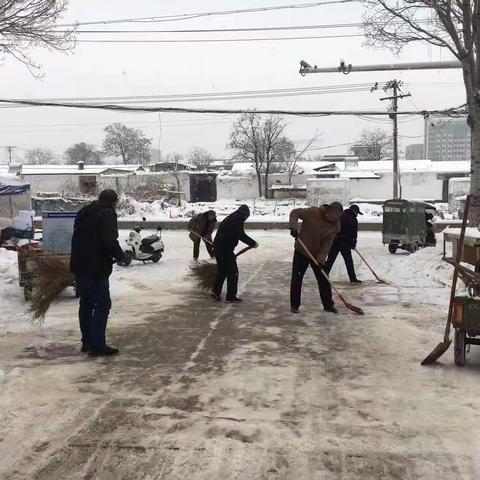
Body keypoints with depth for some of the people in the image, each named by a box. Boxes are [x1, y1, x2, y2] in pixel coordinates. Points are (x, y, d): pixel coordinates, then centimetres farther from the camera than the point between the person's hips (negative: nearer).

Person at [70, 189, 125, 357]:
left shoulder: (83, 212, 17)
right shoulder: (107, 214, -10)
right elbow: (110, 241, -23)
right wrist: (120, 255, -6)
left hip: (79, 266, 9)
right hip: (96, 269, -9)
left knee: (86, 303, 16)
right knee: (102, 305, -2)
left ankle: (87, 342, 23)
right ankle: (97, 345, -3)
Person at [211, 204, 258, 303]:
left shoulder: (230, 218, 19)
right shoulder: (237, 220, -10)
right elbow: (241, 235, -18)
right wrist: (253, 243, -7)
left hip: (218, 247, 9)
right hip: (225, 249, -9)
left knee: (222, 270, 21)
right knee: (233, 272, -1)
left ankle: (216, 291, 20)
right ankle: (231, 296, 3)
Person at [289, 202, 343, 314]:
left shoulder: (335, 226, -9)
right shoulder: (312, 212, -20)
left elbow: (327, 244, -12)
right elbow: (295, 213, -13)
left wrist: (321, 260, -20)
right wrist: (294, 227, -29)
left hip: (318, 255, 3)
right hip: (301, 251, -3)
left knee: (323, 279, 6)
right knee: (297, 278, 0)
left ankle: (328, 304, 19)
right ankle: (295, 305, 12)